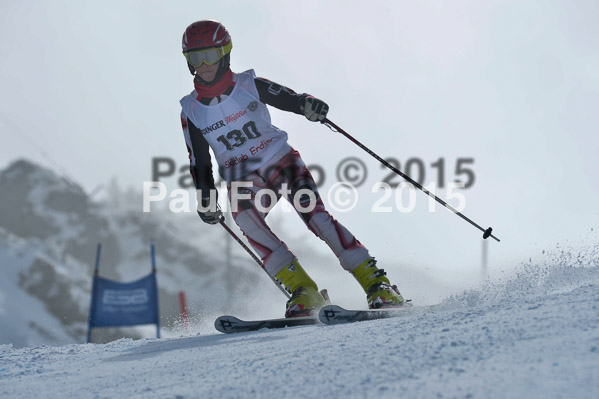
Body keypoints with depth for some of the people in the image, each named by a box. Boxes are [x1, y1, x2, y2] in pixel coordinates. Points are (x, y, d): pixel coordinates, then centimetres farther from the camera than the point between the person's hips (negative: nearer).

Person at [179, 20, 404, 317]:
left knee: (313, 213, -23)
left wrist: (309, 105, -29)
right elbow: (199, 162, 11)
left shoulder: (249, 86, -3)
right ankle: (302, 290, -32)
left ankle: (377, 284, -20)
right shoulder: (191, 110, 3)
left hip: (281, 162, -1)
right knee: (244, 216, -31)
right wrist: (205, 198, -1)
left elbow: (290, 99, -7)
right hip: (243, 181, 1)